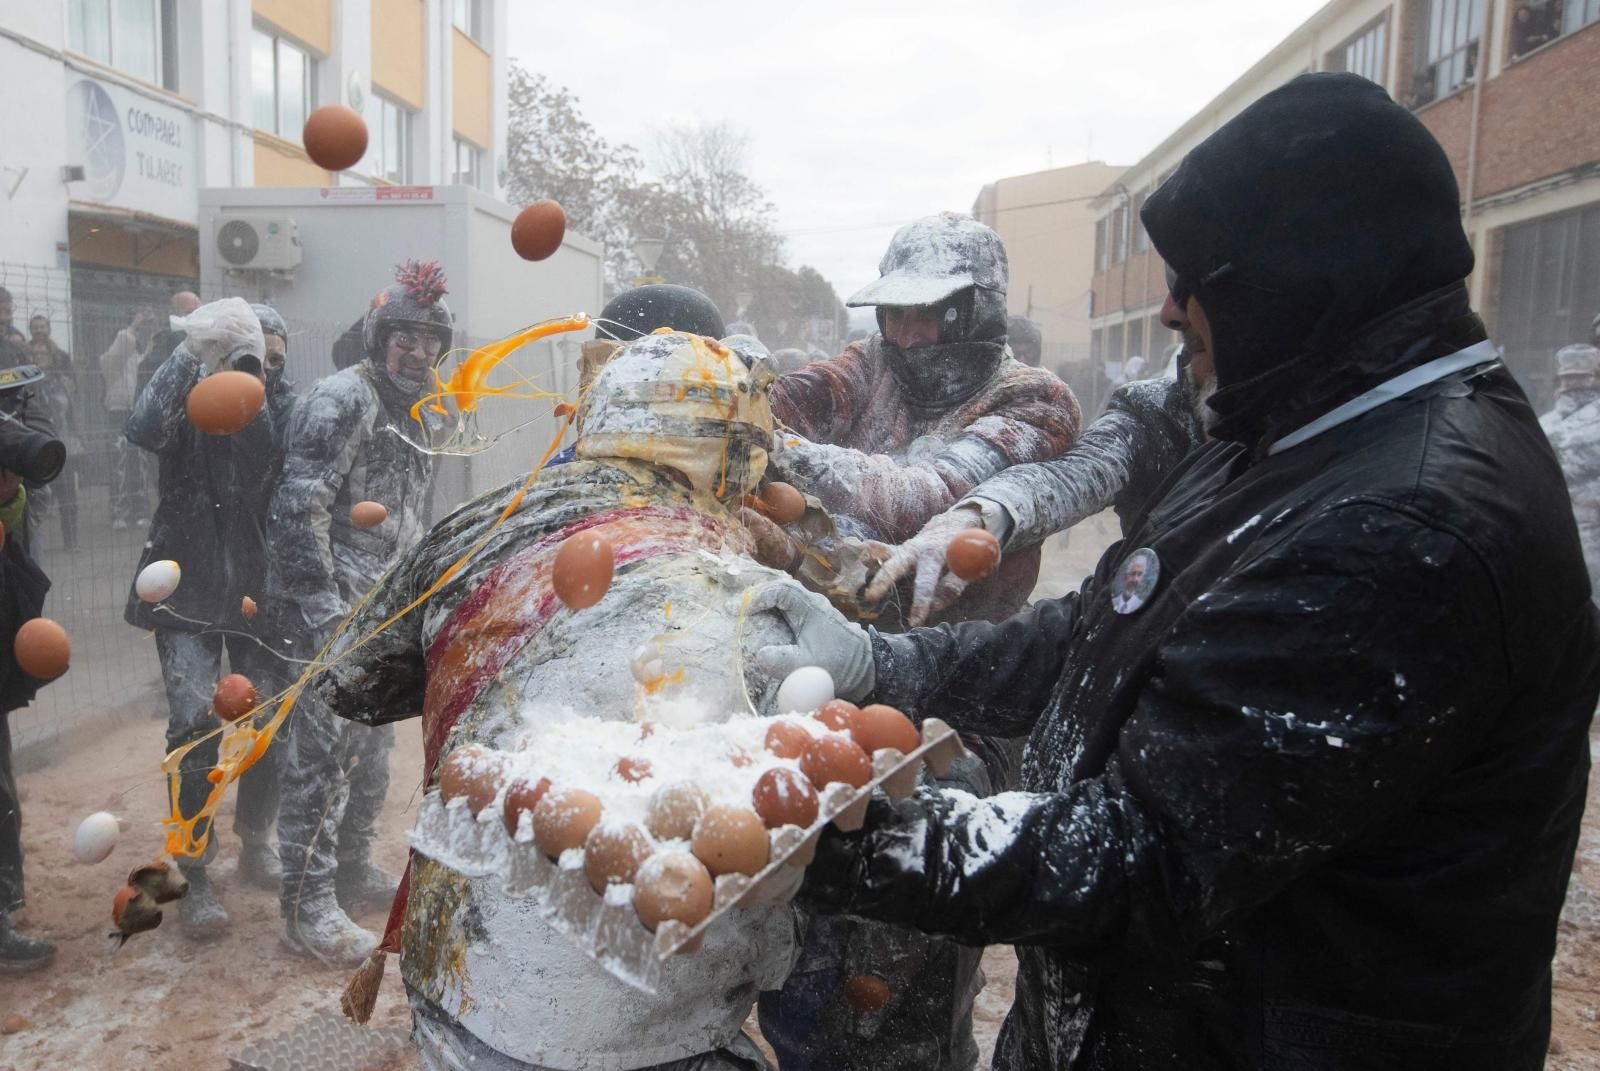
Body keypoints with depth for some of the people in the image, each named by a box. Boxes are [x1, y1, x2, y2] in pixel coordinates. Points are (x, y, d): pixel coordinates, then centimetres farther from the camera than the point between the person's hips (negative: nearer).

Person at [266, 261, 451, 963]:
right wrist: (326, 612, -22)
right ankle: (307, 905, 9)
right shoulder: (341, 400, -12)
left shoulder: (417, 413, 15)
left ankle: (352, 872, 32)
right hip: (325, 611, -9)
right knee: (322, 756, -3)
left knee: (372, 748, 17)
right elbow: (297, 511, -19)